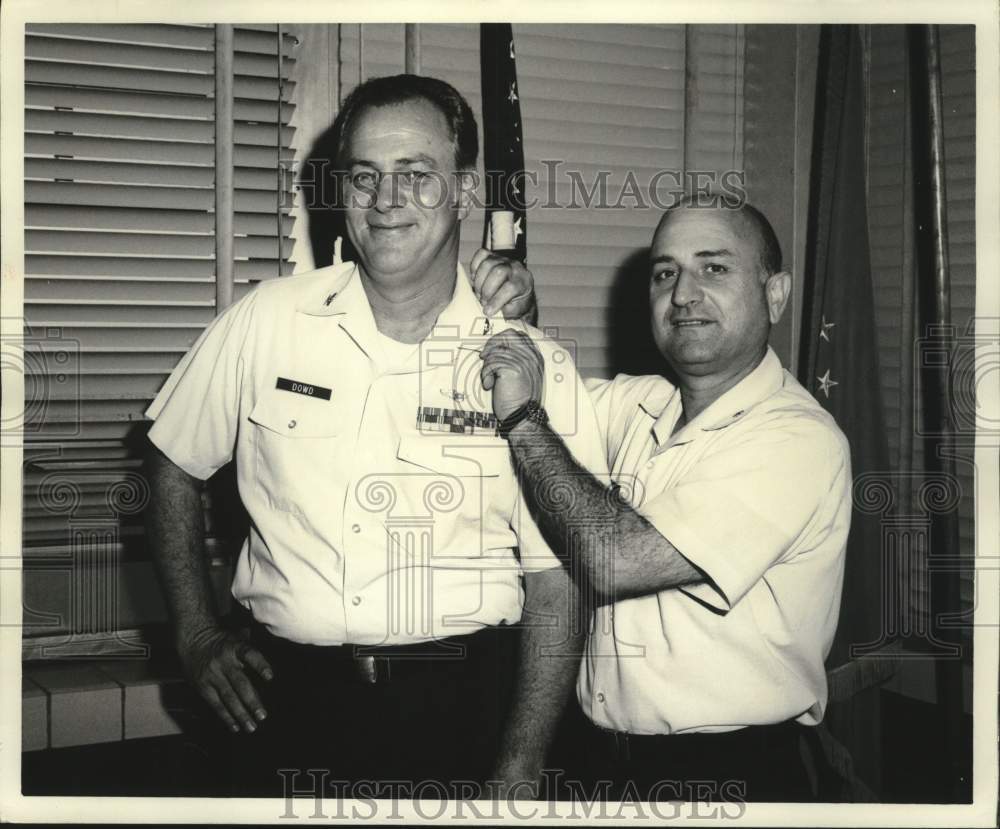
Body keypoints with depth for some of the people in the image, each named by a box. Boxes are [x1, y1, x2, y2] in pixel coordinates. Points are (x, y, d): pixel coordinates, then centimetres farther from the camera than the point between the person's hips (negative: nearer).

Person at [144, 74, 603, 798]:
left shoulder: (538, 369, -6)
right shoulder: (268, 321, -2)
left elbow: (555, 587, -5)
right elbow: (175, 466, 12)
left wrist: (519, 773, -12)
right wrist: (197, 636, 6)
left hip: (465, 707, -1)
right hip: (290, 699, 1)